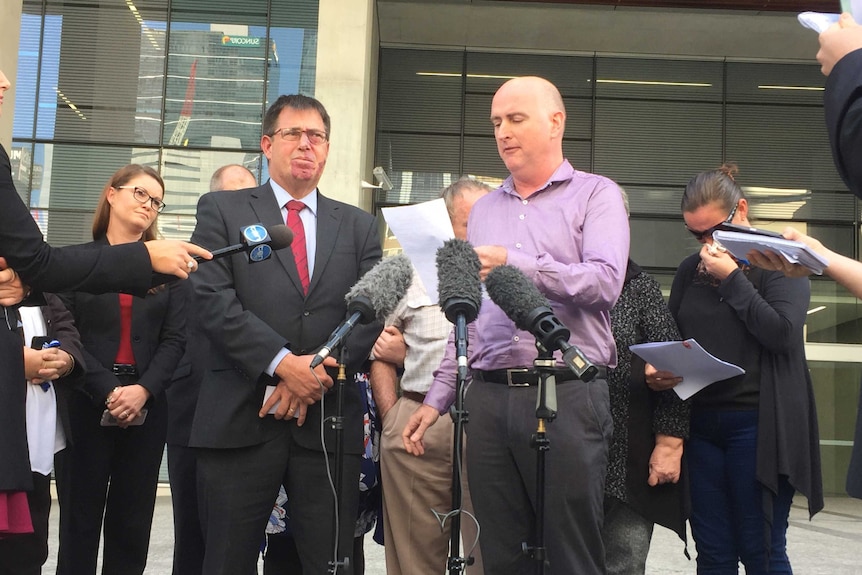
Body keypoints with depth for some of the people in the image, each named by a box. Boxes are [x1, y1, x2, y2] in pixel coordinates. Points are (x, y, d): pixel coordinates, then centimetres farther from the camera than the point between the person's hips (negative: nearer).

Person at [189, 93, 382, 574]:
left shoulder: (360, 226, 14)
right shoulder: (222, 211, 8)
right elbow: (215, 301, -5)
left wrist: (315, 375, -10)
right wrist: (283, 363, -15)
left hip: (329, 422, 2)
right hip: (241, 421, -1)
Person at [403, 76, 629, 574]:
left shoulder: (596, 195, 4)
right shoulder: (485, 209, 19)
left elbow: (604, 281, -13)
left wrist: (515, 264, -19)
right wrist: (438, 398, 14)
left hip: (568, 396, -5)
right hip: (490, 397, 5)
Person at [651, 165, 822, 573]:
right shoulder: (690, 271, 14)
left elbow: (782, 333, -14)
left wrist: (731, 278, -11)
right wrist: (658, 371, -3)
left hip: (755, 422, -5)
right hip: (699, 423, 5)